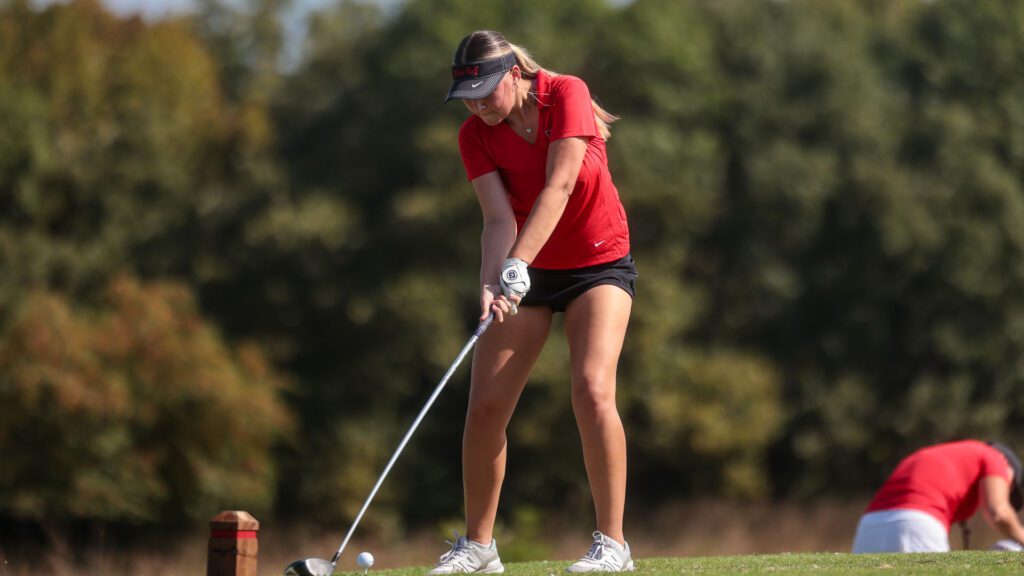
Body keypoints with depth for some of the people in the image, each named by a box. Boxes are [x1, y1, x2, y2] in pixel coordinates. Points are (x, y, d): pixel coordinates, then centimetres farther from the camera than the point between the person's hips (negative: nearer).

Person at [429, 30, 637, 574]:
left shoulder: (567, 95, -17)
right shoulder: (475, 135, -8)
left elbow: (558, 187, -27)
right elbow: (499, 218, -19)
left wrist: (518, 264, -37)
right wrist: (491, 284, -37)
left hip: (599, 264, -3)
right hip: (527, 273, 4)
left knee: (592, 388, -23)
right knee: (485, 405, -5)